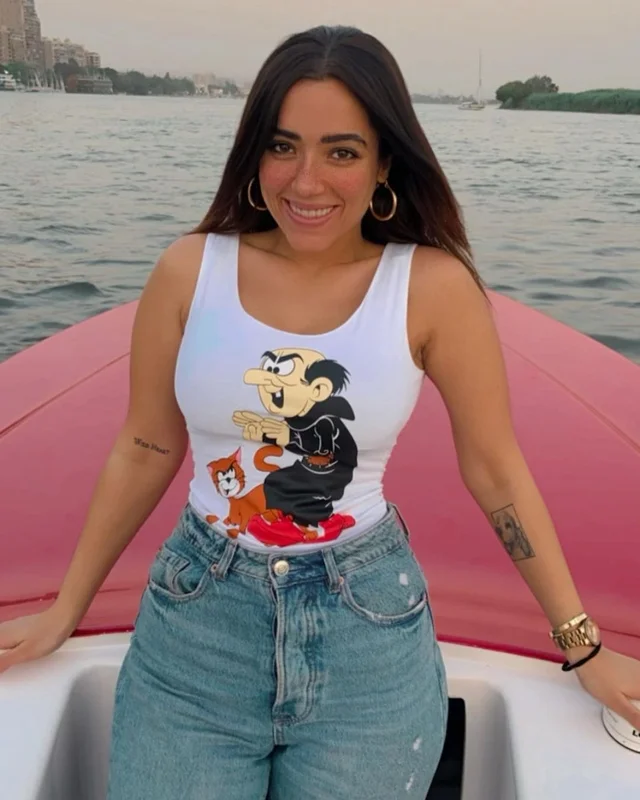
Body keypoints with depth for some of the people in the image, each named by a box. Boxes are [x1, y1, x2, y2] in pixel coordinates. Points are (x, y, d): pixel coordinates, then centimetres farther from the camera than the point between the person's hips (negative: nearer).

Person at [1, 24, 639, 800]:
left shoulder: (434, 287, -12)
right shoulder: (189, 271, -7)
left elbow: (496, 472, -3)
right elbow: (143, 453, 3)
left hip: (370, 635, -1)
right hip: (195, 625, 2)